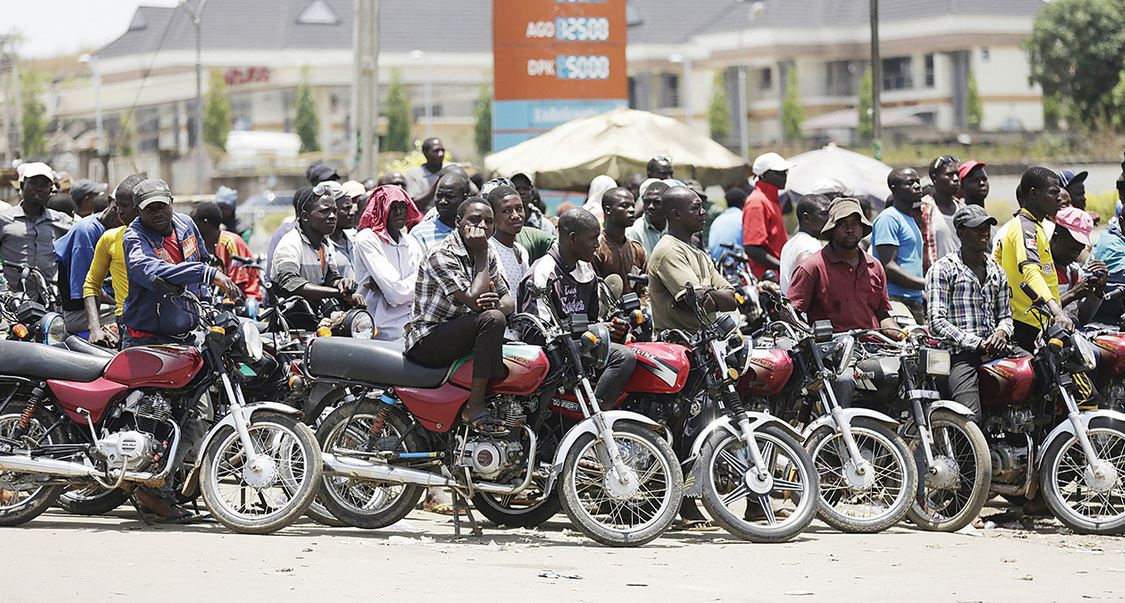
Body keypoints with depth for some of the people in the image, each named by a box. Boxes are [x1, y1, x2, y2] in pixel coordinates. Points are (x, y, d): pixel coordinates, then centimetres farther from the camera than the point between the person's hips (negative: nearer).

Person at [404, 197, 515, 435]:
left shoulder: (488, 254, 10)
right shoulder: (443, 255, -17)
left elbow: (509, 301, 6)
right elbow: (473, 300, -27)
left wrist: (498, 303, -19)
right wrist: (481, 256, -18)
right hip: (427, 340, -9)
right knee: (492, 319, -29)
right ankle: (475, 407, -29)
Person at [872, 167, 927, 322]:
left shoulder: (911, 219, 23)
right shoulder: (888, 218, -8)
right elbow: (888, 267, -16)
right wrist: (926, 284, -17)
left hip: (915, 302, 9)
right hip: (896, 301, -9)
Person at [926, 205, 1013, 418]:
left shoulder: (996, 271, 23)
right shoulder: (943, 269, 3)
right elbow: (937, 321, -5)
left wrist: (1002, 332, 2)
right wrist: (977, 344, -12)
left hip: (994, 353, 6)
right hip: (961, 357, -6)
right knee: (971, 422, -26)